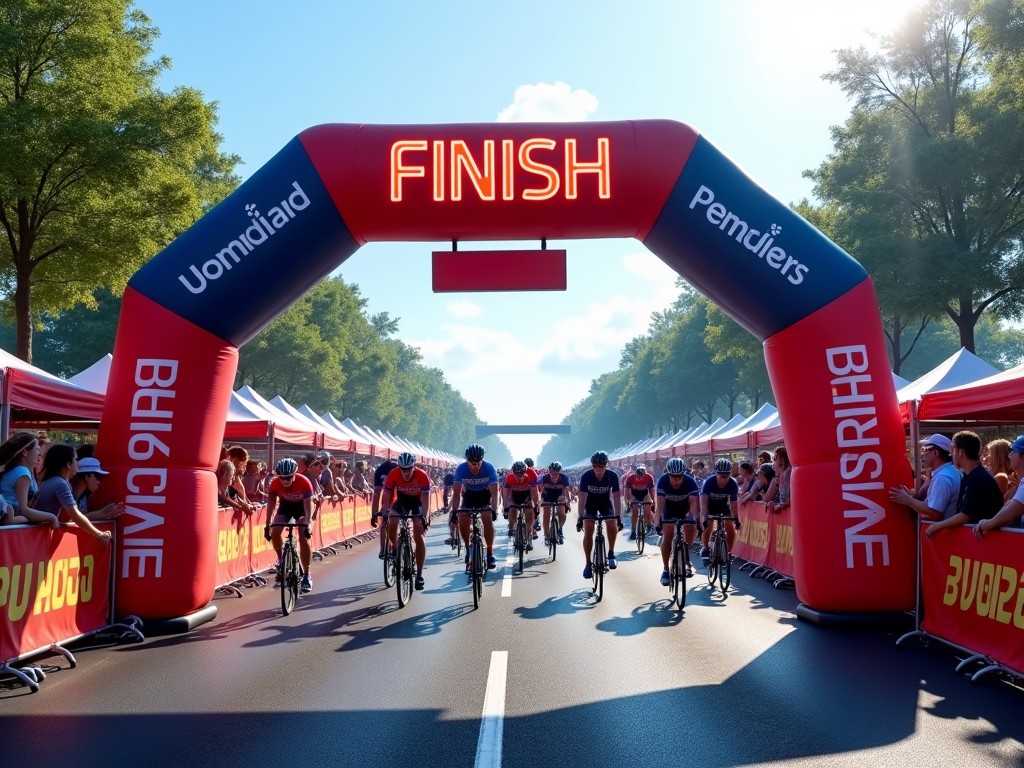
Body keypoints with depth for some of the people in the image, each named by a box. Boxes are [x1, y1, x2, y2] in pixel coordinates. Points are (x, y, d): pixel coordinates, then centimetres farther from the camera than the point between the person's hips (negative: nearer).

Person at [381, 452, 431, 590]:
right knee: (391, 524, -25)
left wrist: (425, 517, -44)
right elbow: (386, 497, -25)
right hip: (401, 499, 2)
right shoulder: (393, 474, -28)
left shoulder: (422, 476, -32)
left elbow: (426, 499, -31)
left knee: (418, 535, -14)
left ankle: (419, 574, -9)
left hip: (417, 501, -2)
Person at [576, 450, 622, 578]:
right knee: (588, 531, -14)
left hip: (605, 503, 0)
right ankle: (588, 564, -6)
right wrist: (579, 518, -37)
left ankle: (611, 553, 0)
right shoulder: (586, 476, -28)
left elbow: (616, 497, -27)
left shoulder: (612, 476, -27)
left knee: (612, 525, -23)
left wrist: (618, 517, -34)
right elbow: (582, 498, -29)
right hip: (590, 504, 0)